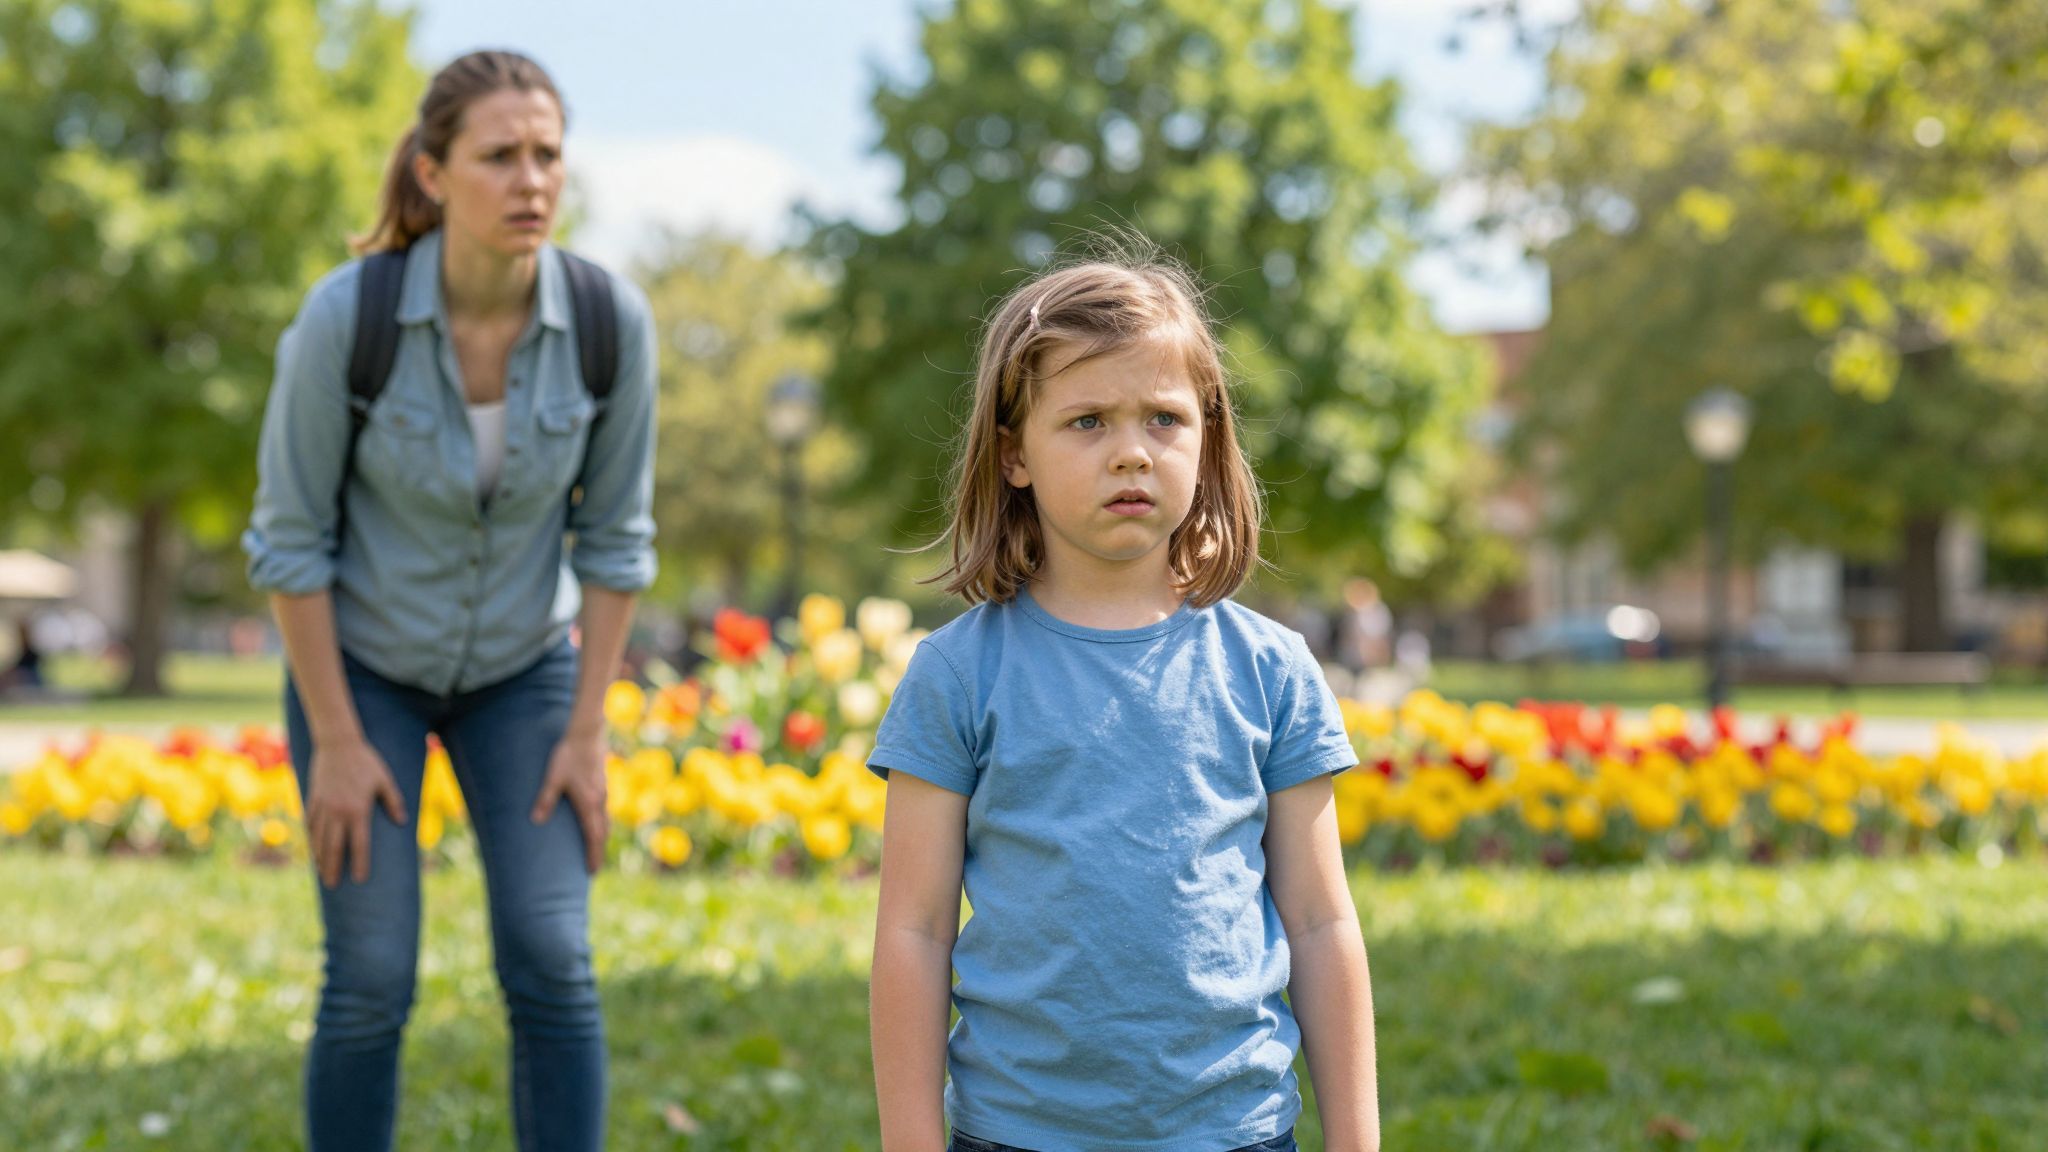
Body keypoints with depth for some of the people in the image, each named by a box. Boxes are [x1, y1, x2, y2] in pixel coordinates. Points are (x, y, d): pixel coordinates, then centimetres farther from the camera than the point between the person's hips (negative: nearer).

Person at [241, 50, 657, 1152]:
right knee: (371, 985, -3)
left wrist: (586, 733, -6)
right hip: (361, 660, -2)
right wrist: (336, 742, -13)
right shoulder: (346, 316, -26)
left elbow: (614, 535, -7)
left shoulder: (612, 320, -20)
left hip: (522, 667, 2)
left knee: (552, 967, -7)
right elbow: (289, 537, -14)